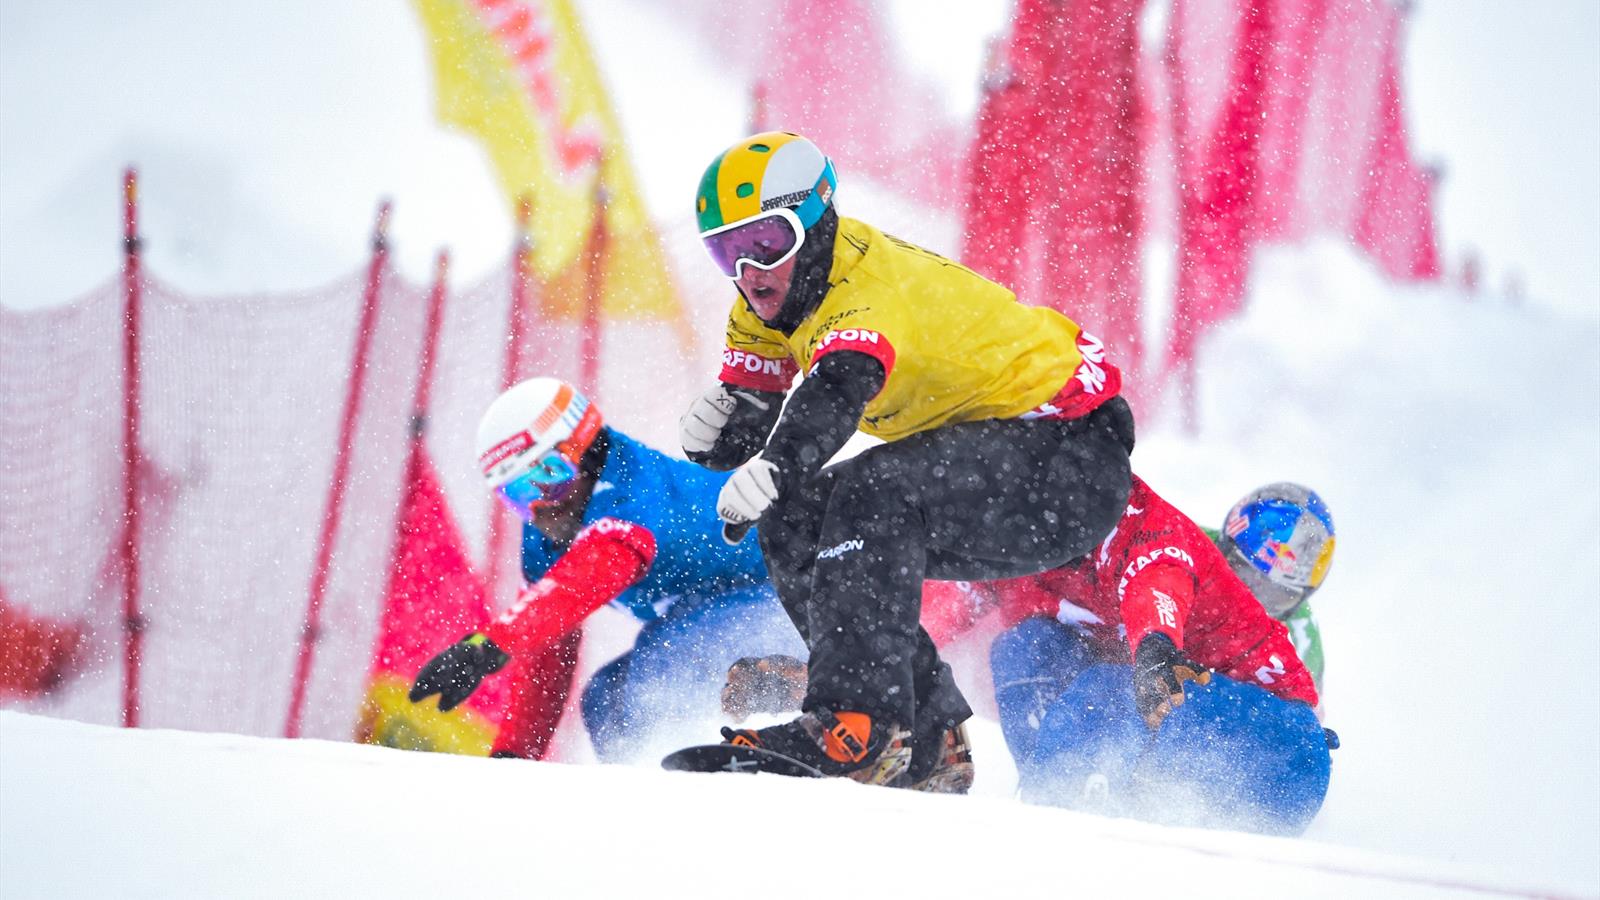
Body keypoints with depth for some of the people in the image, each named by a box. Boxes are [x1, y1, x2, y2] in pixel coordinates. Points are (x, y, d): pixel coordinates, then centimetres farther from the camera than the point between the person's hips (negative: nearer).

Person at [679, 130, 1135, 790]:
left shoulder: (874, 287, -27)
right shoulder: (771, 302, 2)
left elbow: (836, 390, -47)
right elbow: (749, 427, 4)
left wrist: (774, 468, -63)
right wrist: (713, 427, -19)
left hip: (1071, 463, -10)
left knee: (873, 494, -31)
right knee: (793, 524, 1)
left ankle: (855, 725, -35)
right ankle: (928, 745, 0)